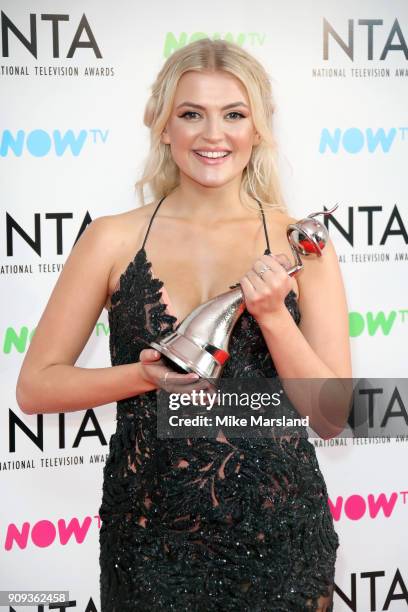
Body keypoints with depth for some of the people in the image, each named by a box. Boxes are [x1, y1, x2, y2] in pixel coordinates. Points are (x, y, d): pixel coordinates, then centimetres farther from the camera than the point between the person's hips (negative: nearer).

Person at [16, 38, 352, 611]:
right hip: (150, 538, 0)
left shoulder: (298, 244, -3)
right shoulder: (113, 239, -4)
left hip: (279, 536, 1)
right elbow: (35, 386, -2)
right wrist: (148, 376, -17)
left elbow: (332, 416, -2)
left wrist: (272, 313, -16)